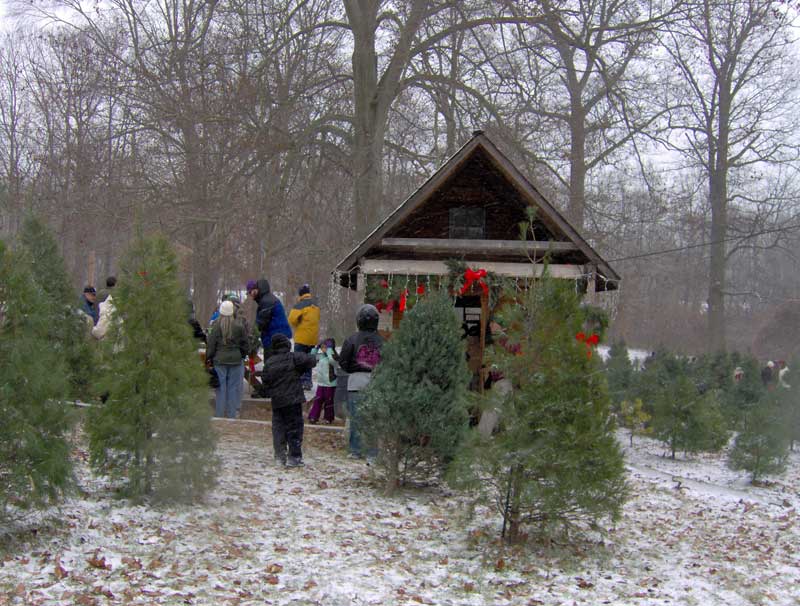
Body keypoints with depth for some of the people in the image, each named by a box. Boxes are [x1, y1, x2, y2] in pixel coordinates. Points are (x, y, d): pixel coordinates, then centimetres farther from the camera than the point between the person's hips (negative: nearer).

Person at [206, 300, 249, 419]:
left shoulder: (216, 326, -8)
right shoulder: (239, 326, -3)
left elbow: (211, 345, -3)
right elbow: (245, 345, 5)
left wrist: (208, 358, 9)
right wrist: (241, 355, 22)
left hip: (220, 360, -1)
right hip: (235, 360, 1)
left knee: (221, 388, 5)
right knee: (233, 387, 7)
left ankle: (219, 415, 8)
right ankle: (232, 414, 10)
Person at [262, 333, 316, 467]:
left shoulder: (268, 362, 5)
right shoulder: (293, 357, -8)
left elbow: (265, 380, 10)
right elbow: (310, 360, -12)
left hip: (276, 401, 4)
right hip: (293, 399, -4)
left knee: (278, 427, 12)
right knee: (294, 428, 0)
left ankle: (280, 456, 12)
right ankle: (294, 457, -3)